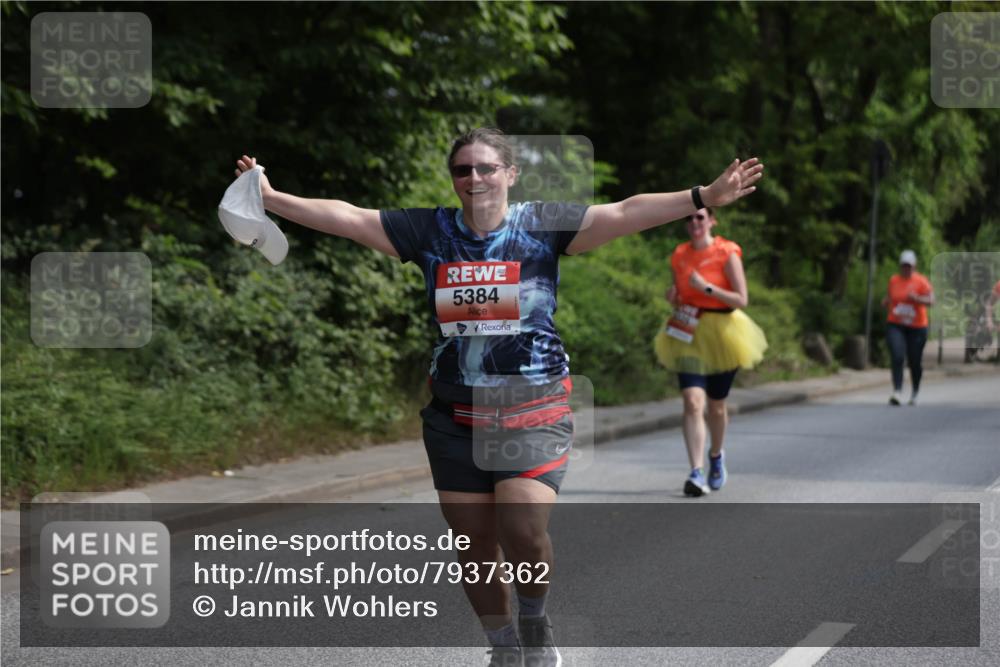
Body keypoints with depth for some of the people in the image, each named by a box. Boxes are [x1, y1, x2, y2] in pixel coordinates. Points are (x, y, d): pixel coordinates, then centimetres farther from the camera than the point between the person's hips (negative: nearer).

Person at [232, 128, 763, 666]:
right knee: (475, 545, 6)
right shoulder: (430, 230, 4)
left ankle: (534, 621, 11)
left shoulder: (542, 225, -3)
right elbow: (347, 217, 5)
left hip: (535, 411, -3)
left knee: (524, 531, -18)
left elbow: (626, 214, -12)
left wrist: (703, 197, -22)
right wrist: (272, 198, 0)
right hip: (455, 417, 3)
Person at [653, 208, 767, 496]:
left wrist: (707, 287, -20)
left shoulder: (727, 254, -8)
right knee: (693, 402, -17)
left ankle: (716, 455, 42)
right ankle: (697, 473, -21)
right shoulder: (679, 255, 5)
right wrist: (673, 297, -4)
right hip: (688, 334, 2)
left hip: (721, 333, -2)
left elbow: (742, 300, -11)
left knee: (716, 405, 12)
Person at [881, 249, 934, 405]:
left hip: (917, 328, -2)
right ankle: (897, 392, -23)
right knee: (897, 357, -18)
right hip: (896, 326, 2)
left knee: (915, 362, 8)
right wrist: (886, 301, 2)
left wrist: (917, 298, -30)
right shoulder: (893, 280, 7)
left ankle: (914, 393, 32)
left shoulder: (921, 281, -4)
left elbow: (930, 300, -13)